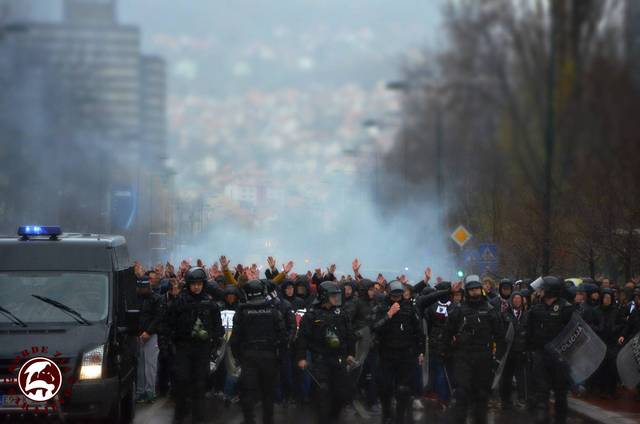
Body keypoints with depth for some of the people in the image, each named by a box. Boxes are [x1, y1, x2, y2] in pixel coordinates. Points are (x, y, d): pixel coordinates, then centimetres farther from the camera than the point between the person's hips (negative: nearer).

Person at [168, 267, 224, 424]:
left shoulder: (209, 302, 3)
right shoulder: (180, 301, -3)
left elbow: (217, 323, 8)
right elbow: (171, 321, -1)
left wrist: (215, 341, 2)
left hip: (203, 346, 1)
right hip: (183, 346, -1)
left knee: (200, 381, 4)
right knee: (182, 379, -4)